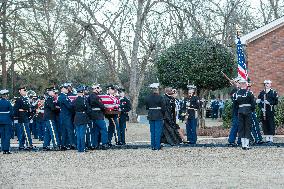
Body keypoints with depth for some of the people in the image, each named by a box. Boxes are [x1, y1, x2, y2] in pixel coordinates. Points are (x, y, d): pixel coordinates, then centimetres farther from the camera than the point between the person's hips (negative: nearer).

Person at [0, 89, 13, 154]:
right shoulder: (8, 102, -11)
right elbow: (11, 112, -8)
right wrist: (11, 119, 8)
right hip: (7, 120, -5)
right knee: (7, 135, 0)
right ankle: (7, 149, -3)